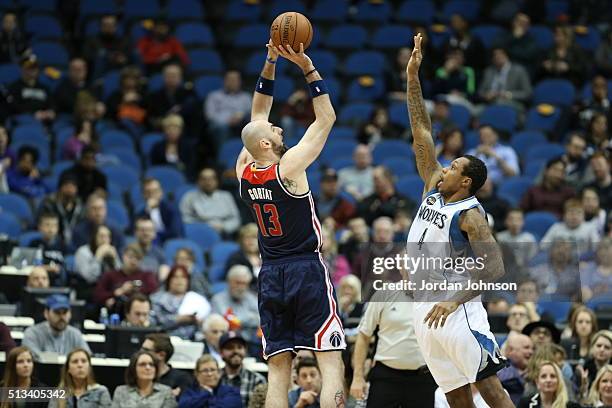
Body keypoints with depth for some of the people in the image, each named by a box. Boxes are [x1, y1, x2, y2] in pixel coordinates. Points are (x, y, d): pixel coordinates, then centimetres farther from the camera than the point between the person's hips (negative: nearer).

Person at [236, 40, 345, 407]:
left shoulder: (244, 171, 4)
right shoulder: (289, 167, -12)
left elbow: (257, 116, 16)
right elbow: (326, 118, -6)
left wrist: (270, 66, 13)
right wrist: (308, 68, -3)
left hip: (270, 275, 6)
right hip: (307, 269, -6)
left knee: (278, 371, 3)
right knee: (332, 364, -6)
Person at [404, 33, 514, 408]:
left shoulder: (471, 216, -9)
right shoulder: (434, 190, 12)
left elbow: (494, 269, -17)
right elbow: (421, 132, 12)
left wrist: (454, 301, -26)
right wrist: (412, 75, 9)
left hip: (457, 313, -8)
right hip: (426, 312, 8)